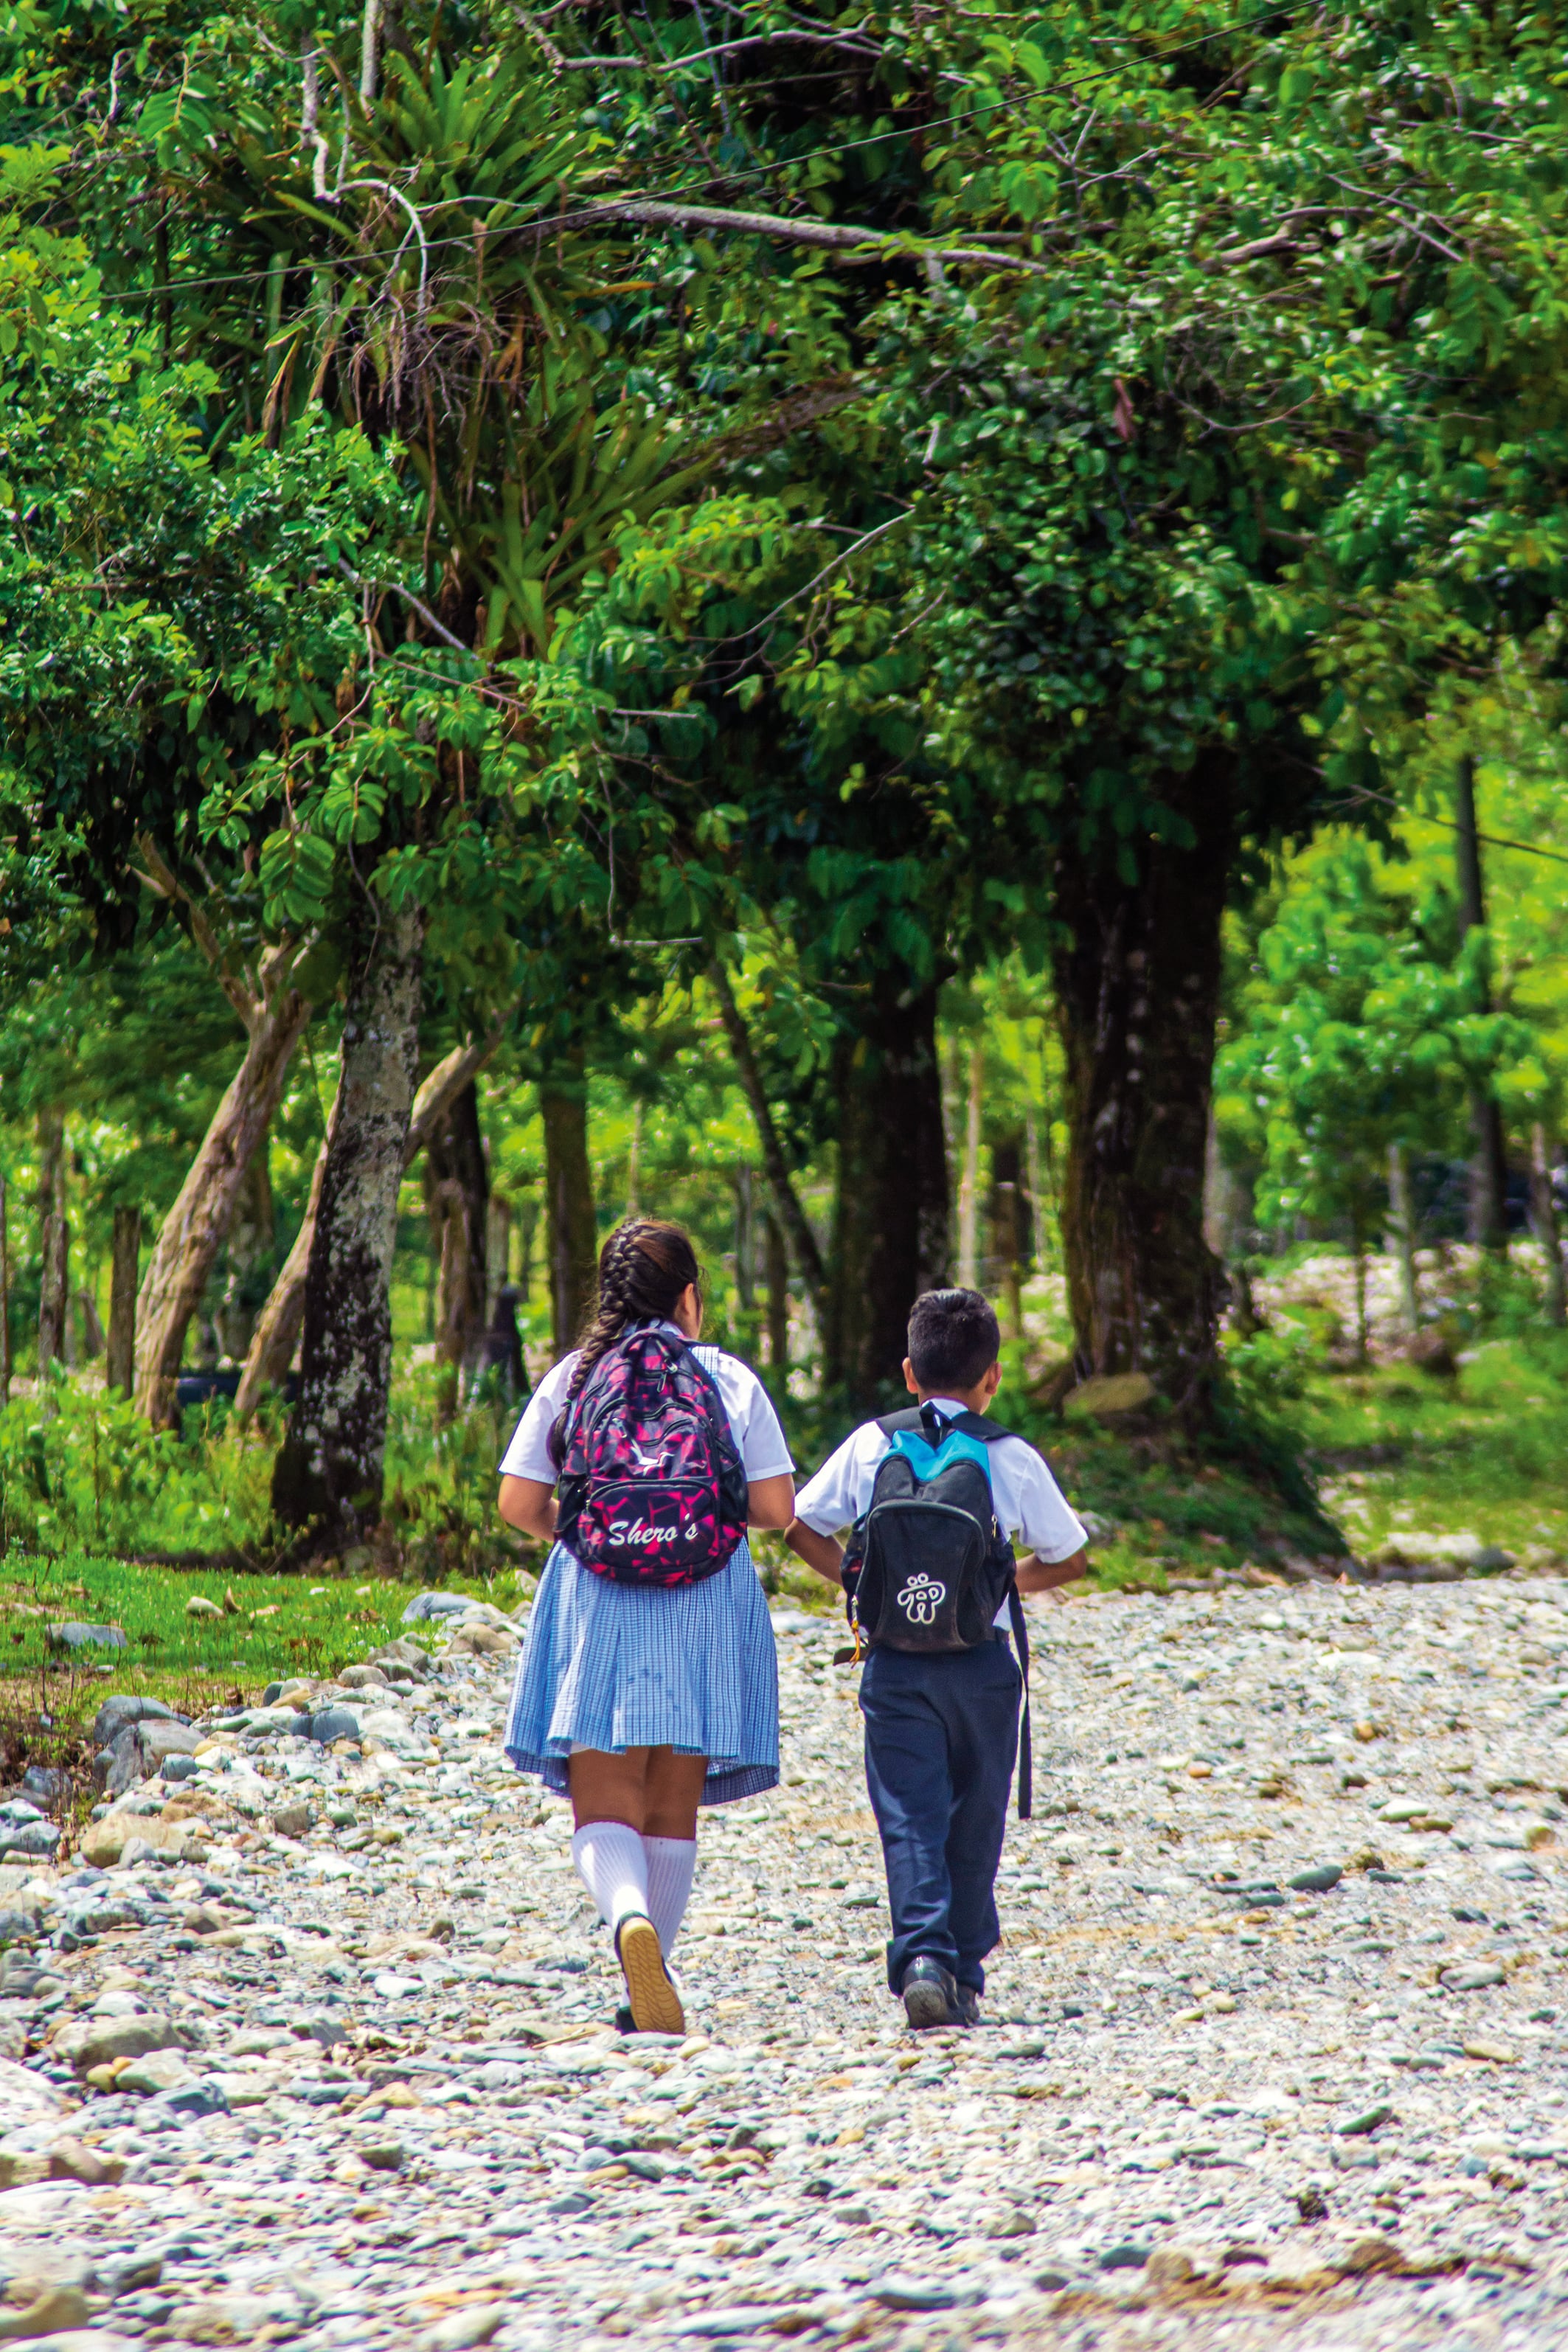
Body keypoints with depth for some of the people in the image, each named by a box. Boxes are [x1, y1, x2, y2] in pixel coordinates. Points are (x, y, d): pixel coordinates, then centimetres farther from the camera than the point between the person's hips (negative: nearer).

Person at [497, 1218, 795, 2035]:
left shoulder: (571, 1378, 1)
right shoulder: (731, 1380, 0)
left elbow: (519, 1503, -1)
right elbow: (776, 1508, -3)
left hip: (598, 1605, -1)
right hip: (704, 1608, 1)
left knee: (604, 1810, -2)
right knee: (673, 1809, 13)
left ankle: (631, 1917, -32)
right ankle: (651, 1982, 14)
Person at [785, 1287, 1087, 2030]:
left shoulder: (870, 1446, 3)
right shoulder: (1011, 1458, -2)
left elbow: (802, 1527, 7)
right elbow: (1069, 1557, 6)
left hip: (894, 1663, 0)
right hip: (981, 1662, 0)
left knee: (909, 1817, -1)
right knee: (974, 1823, 13)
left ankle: (922, 1952, -21)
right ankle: (964, 1976, 16)